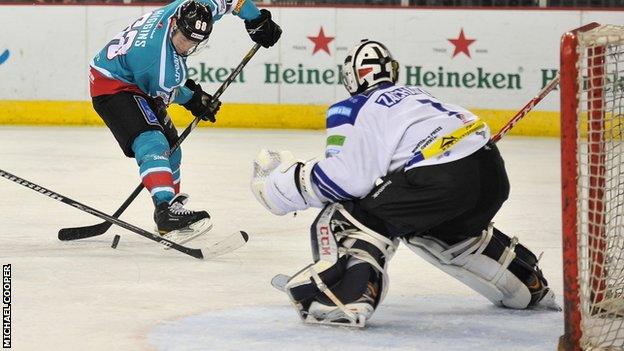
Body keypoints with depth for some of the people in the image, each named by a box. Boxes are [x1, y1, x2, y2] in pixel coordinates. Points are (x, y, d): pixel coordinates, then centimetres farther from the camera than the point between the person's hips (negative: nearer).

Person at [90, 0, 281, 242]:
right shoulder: (164, 67, -35)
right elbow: (166, 94, -11)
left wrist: (257, 21, 9)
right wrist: (193, 100, 7)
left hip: (136, 84, 10)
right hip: (111, 85, -10)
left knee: (170, 146, 18)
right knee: (151, 142, -29)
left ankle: (174, 204, 35)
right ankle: (166, 213, -44)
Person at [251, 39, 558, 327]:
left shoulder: (352, 111, 5)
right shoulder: (414, 93, 29)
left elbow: (347, 178, -6)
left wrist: (283, 182, 4)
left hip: (442, 178, -8)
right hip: (491, 172, 8)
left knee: (352, 218, 0)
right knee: (452, 230, 38)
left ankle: (346, 297, -22)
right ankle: (529, 285, 48)